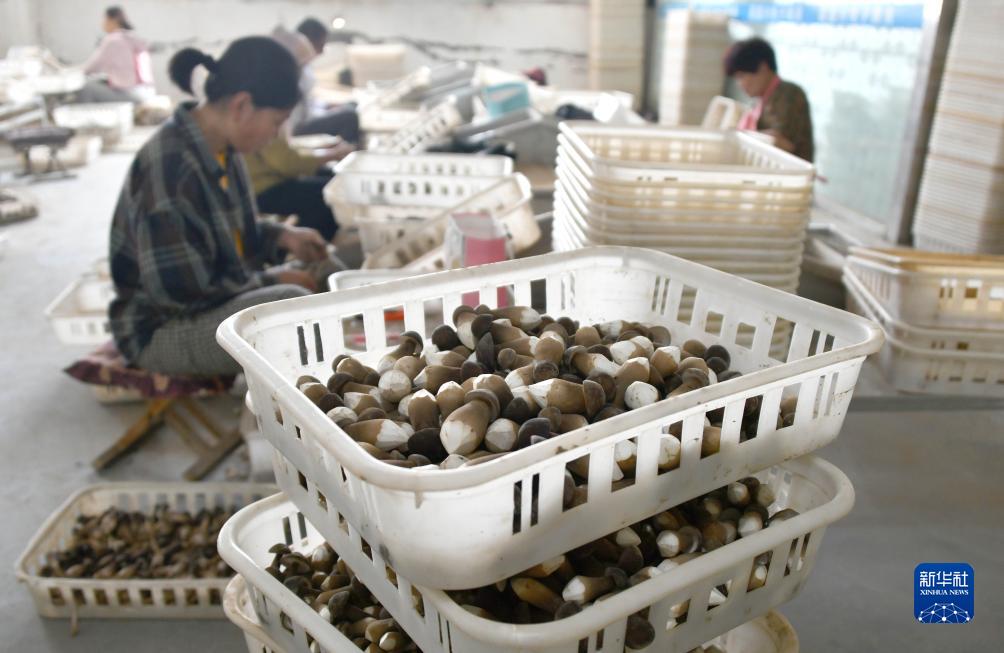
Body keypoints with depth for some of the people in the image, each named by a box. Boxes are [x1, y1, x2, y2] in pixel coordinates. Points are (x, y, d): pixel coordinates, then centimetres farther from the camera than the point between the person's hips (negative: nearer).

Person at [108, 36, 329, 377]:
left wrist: (281, 236, 0)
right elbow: (179, 288, -26)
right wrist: (270, 281, -17)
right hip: (160, 328, -9)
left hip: (219, 296, 9)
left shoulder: (222, 149, 0)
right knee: (291, 302, -30)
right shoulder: (170, 167, -26)